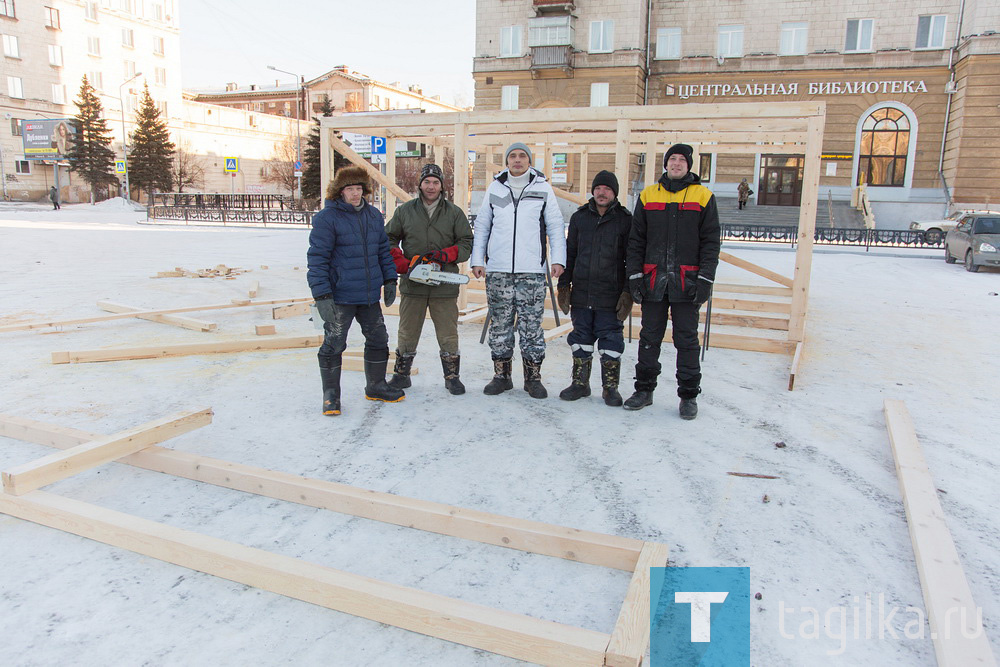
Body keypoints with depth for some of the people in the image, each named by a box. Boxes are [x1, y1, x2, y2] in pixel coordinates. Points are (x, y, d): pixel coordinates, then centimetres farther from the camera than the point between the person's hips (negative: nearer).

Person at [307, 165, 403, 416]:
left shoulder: (373, 215, 8)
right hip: (340, 295, -6)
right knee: (334, 344, 2)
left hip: (370, 294, 6)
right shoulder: (327, 218, -12)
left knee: (378, 339, 15)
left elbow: (383, 249, 18)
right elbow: (317, 258, -14)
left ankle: (375, 386, 33)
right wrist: (322, 295, -19)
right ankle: (331, 395, 17)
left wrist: (389, 280, 13)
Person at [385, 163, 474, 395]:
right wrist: (401, 265, -6)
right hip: (413, 286, 1)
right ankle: (401, 375, 21)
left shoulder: (454, 213, 6)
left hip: (445, 287, -1)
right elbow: (389, 241, 9)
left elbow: (467, 244, 3)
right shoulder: (404, 211, 8)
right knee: (407, 333, 8)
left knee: (448, 334, 5)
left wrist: (445, 254, -13)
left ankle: (452, 376, 17)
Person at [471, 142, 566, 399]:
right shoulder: (495, 188, 12)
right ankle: (501, 375, 16)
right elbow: (482, 226, 15)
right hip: (497, 271, 2)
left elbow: (555, 226, 8)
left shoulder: (543, 188, 8)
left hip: (532, 271, -1)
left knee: (532, 325, -1)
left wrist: (558, 259, -1)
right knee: (500, 324, 5)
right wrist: (477, 260, 7)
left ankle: (533, 377, 9)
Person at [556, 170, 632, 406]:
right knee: (581, 339, 11)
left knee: (611, 341, 2)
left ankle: (610, 387, 15)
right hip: (581, 293, 3)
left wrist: (628, 292, -6)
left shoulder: (625, 220, 0)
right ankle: (580, 383, 23)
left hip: (610, 296, -3)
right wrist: (564, 285, 8)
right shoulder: (579, 217, 9)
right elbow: (569, 253, 13)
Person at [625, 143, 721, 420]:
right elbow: (636, 239, 10)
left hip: (687, 282, -2)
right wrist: (634, 274, 1)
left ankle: (689, 395, 14)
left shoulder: (703, 196, 5)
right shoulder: (648, 196, 10)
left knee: (687, 340, 4)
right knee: (649, 338, 8)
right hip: (653, 280, 2)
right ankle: (644, 389, 20)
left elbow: (711, 241, 2)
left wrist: (705, 278, -7)